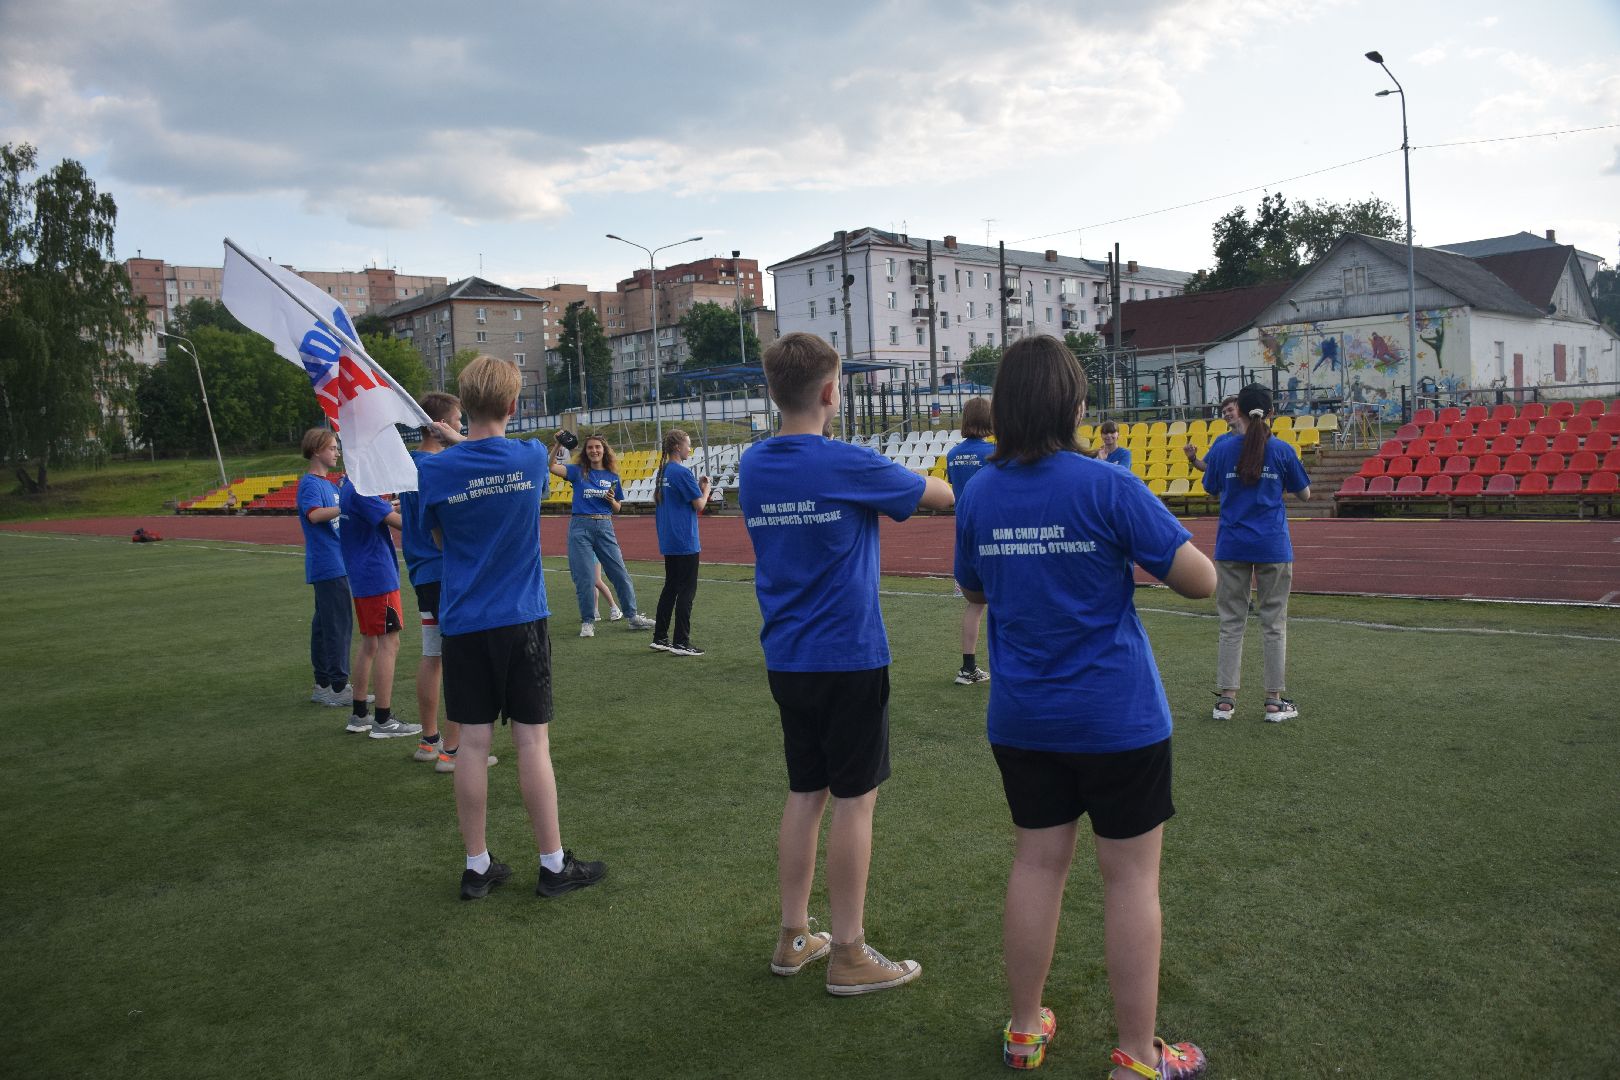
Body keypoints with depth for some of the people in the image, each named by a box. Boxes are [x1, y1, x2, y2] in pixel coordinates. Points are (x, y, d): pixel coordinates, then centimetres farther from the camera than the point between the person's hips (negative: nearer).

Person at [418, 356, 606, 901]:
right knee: (533, 741, 4)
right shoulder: (533, 458, -5)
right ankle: (553, 864, 14)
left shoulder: (434, 470, -8)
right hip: (522, 620, 0)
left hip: (463, 624, 1)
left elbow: (439, 537, 8)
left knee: (473, 743, 7)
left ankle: (477, 867, 17)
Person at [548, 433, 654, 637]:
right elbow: (552, 467, -10)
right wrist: (558, 445, -19)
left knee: (620, 573, 2)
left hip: (605, 527, 2)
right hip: (580, 527, -2)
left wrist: (612, 500, -5)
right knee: (584, 578, 1)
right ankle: (587, 622, 12)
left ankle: (632, 617, 13)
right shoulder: (578, 471, 4)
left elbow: (617, 509, 16)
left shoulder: (612, 476, 10)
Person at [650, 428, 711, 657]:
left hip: (668, 541, 9)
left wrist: (697, 486, 9)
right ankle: (681, 642, -1)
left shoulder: (663, 472, 11)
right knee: (686, 590, -2)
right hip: (685, 541, -9)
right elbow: (699, 505, -12)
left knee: (670, 588, 15)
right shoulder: (683, 472, -15)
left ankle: (660, 637, 19)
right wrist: (706, 489, 6)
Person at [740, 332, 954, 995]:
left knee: (804, 794, 16)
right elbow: (940, 496, -1)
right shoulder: (849, 466, -15)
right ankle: (849, 956, 14)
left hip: (785, 660, 6)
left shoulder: (752, 468, 3)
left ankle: (793, 939, 26)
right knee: (854, 801, 4)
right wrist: (948, 487, 19)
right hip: (849, 658, -6)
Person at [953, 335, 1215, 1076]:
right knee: (1131, 875, 7)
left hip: (1021, 719, 5)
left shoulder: (978, 494, -1)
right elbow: (1201, 581, -12)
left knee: (1037, 863, 15)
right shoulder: (1106, 486, -15)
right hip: (1116, 717, -4)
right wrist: (1132, 551, 4)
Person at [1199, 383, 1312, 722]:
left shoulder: (1222, 448, -4)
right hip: (1273, 547, -1)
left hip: (1232, 546, 1)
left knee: (1231, 623, 9)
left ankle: (1225, 698, 10)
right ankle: (1275, 701, 10)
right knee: (1274, 624, 8)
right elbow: (1304, 493, 6)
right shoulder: (1282, 450, -5)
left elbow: (1212, 491, 10)